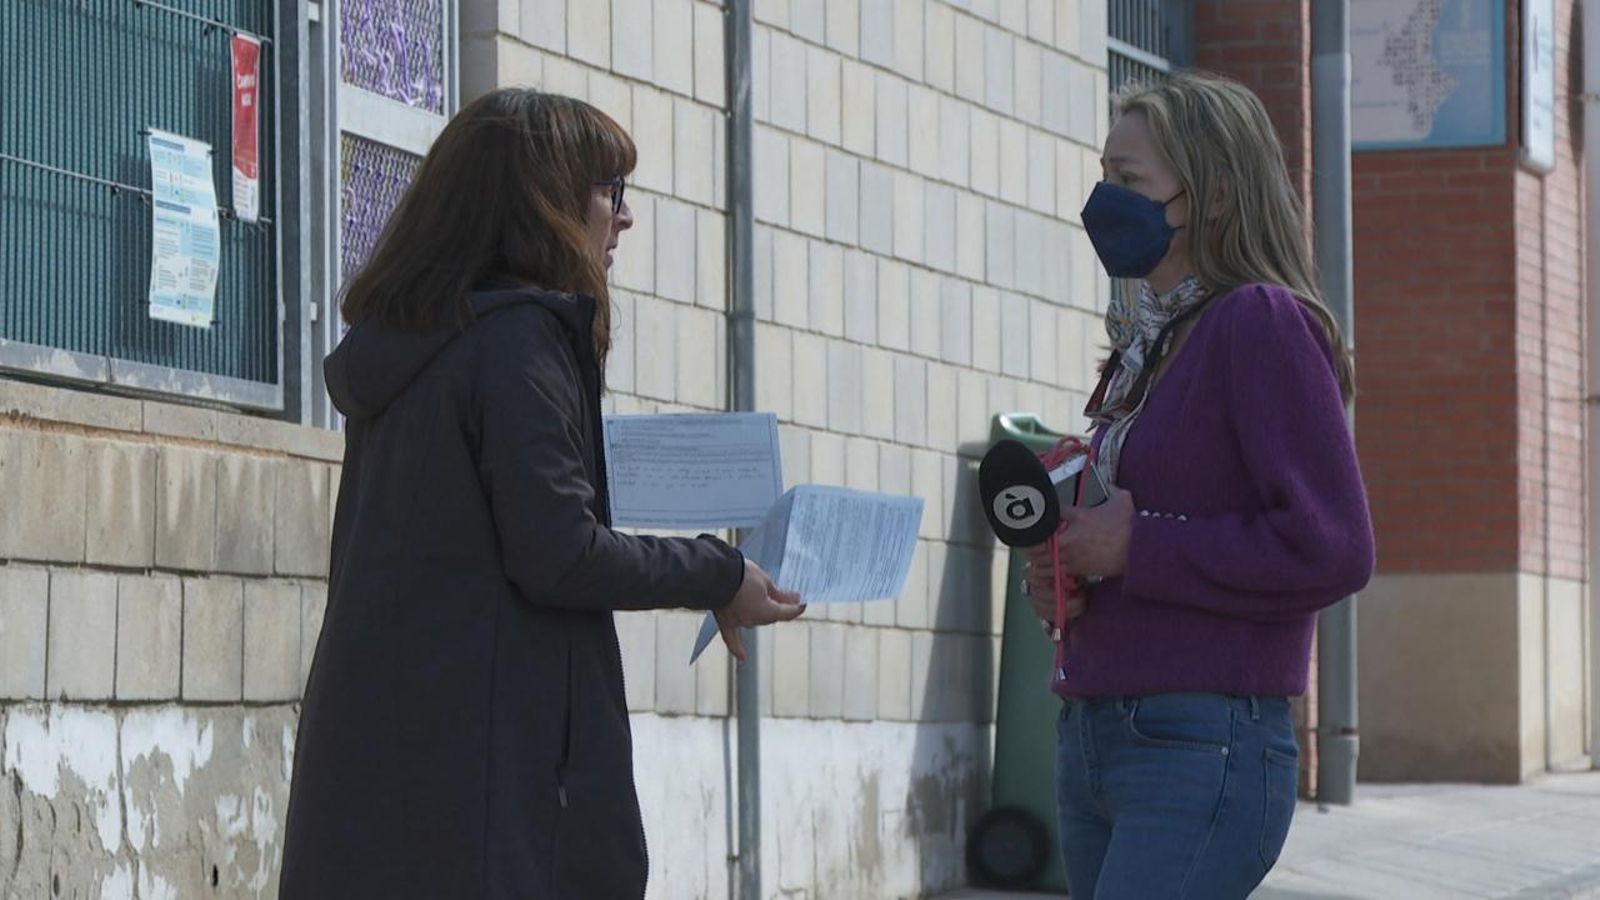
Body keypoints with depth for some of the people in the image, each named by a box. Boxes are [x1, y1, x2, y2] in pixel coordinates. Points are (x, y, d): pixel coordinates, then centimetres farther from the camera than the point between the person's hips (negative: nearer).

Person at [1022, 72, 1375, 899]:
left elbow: (1331, 549, -17)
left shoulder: (1263, 325, -9)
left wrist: (1135, 548, -14)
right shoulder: (1141, 343, 17)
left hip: (1204, 747, -9)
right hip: (1092, 738, 9)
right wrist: (1056, 576, 4)